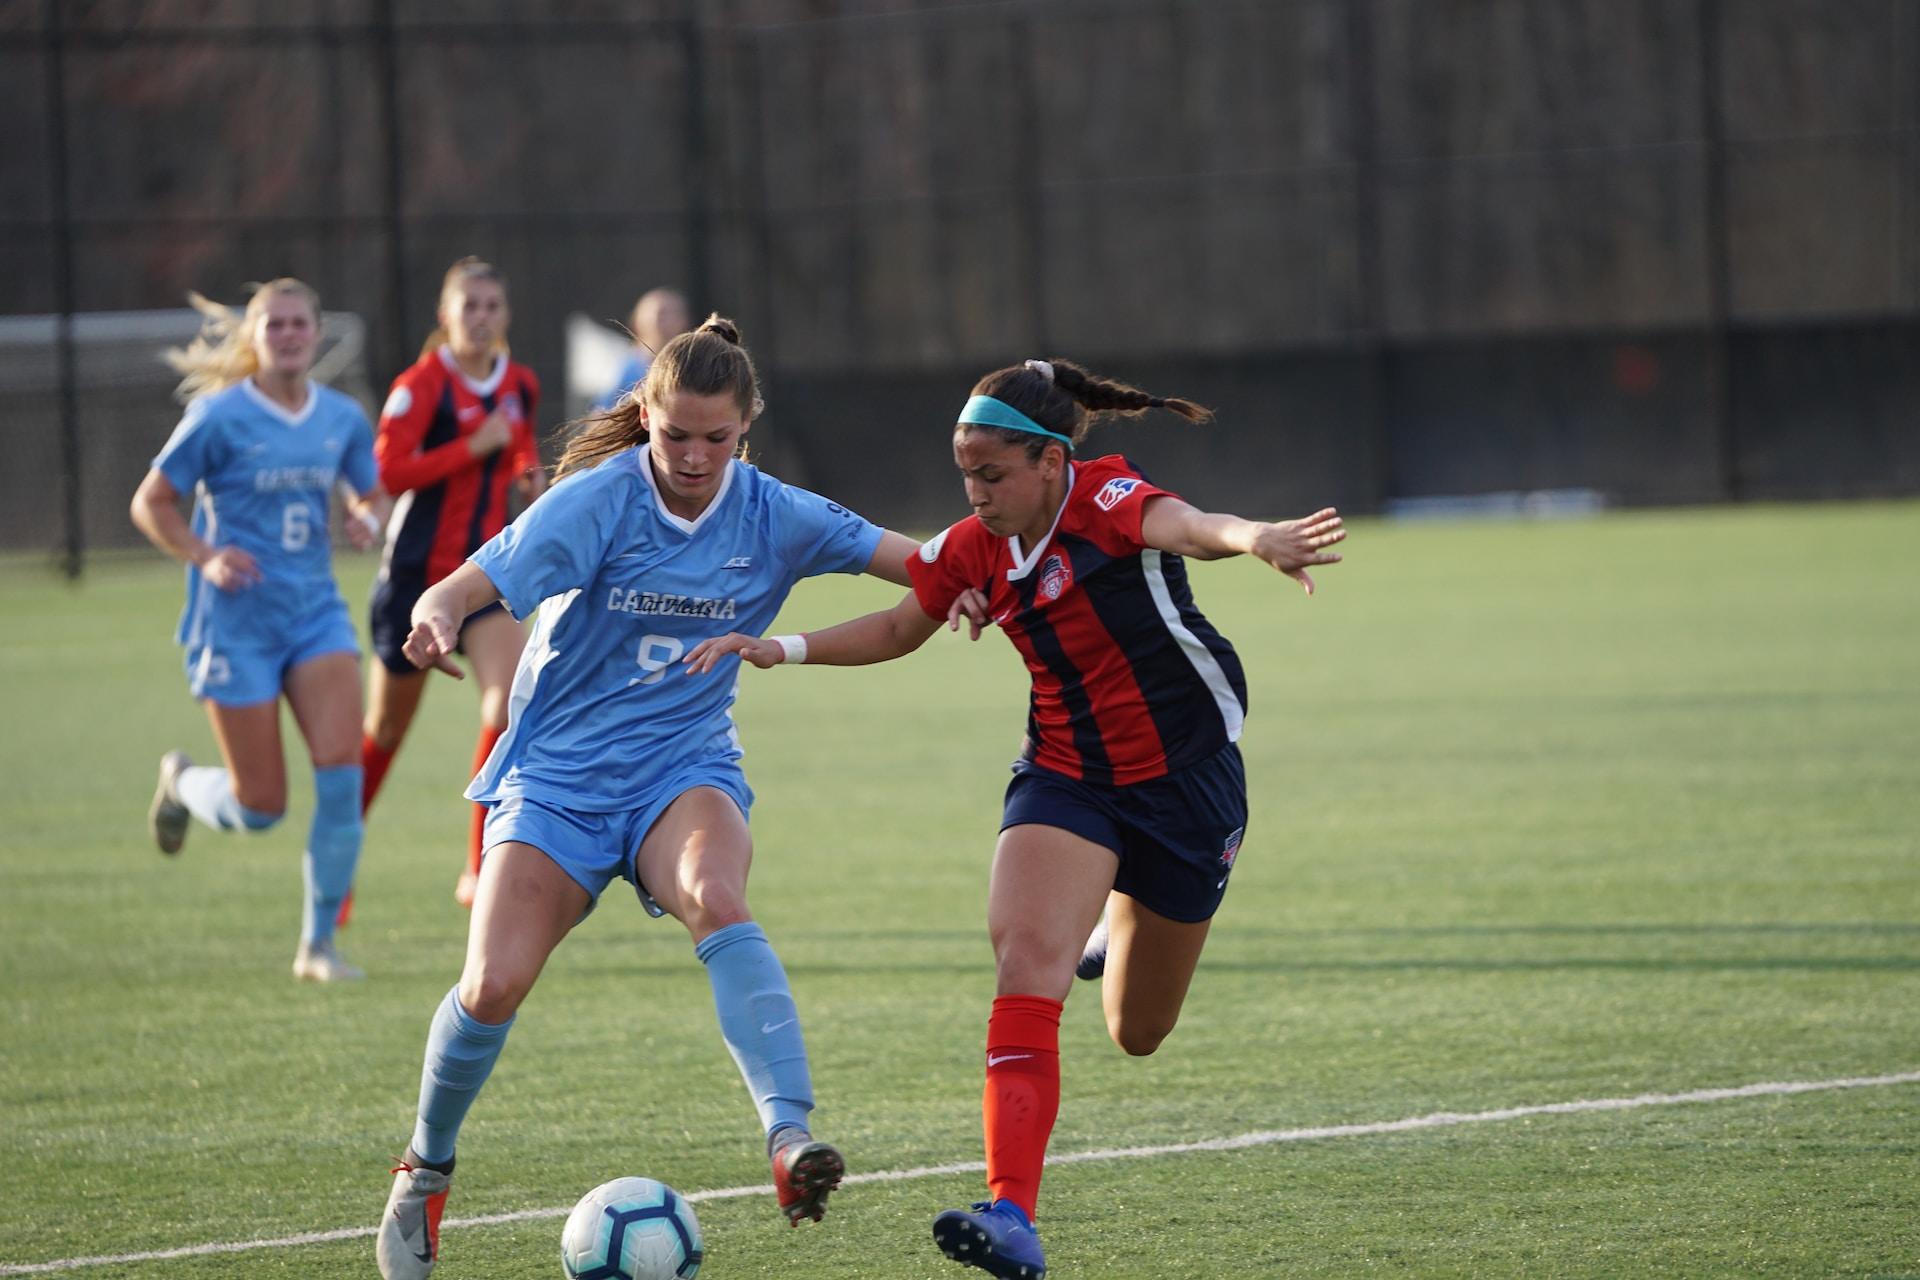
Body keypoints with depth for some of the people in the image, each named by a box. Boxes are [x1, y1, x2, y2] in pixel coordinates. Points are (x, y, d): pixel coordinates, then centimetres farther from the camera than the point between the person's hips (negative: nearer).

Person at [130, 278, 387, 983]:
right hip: (237, 624, -4)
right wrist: (205, 557, -18)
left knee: (341, 771, -14)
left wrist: (368, 518, -6)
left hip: (317, 611, 4)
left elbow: (372, 493, 18)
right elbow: (150, 503, -3)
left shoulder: (342, 418, 4)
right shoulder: (220, 417, -9)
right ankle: (182, 782, 36)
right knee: (260, 808, -1)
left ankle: (318, 944, -1)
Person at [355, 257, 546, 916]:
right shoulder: (423, 384, -14)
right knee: (386, 727, 10)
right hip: (417, 571, -4)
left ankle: (480, 871, -13)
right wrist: (475, 447, -25)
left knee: (513, 696, -19)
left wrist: (528, 472, 2)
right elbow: (387, 471, -23)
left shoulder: (521, 385, 4)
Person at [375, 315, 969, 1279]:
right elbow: (461, 589, -19)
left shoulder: (775, 518, -4)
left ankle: (789, 1138, -44)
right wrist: (438, 621, -43)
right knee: (492, 989, -14)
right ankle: (424, 1172, 14)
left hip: (684, 769, 1)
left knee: (716, 902, -33)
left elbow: (911, 562, -1)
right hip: (559, 774, -1)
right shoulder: (598, 501, -13)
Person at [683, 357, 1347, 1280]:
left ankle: (1124, 938, 51)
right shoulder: (977, 548, -4)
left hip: (1184, 778, -3)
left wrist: (1260, 541, -66)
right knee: (1027, 958, -25)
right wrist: (780, 649, 2)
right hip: (1066, 778, 3)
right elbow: (899, 629, 15)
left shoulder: (1108, 500, -20)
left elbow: (1189, 527, -44)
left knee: (1137, 1033, 12)